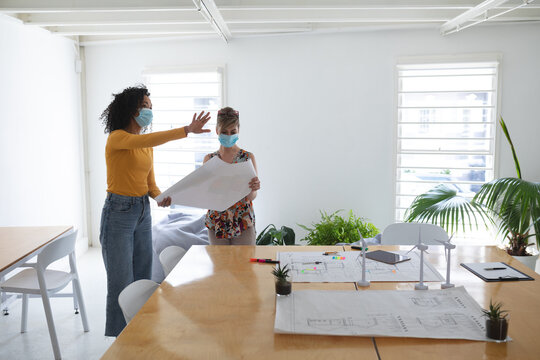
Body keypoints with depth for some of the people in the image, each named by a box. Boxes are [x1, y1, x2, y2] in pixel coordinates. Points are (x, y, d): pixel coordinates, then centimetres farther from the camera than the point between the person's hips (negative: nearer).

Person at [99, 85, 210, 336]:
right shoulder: (117, 138, -11)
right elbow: (149, 140, -32)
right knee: (121, 284, -1)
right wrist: (187, 130, -41)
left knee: (143, 280, 12)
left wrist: (160, 196, -8)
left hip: (143, 212, 7)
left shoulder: (146, 146, 11)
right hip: (119, 213, -7)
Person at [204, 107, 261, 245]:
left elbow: (251, 197, -7)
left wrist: (253, 189, -28)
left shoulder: (248, 157, -2)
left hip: (243, 222, -2)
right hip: (216, 222, 2)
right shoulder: (209, 159, 4)